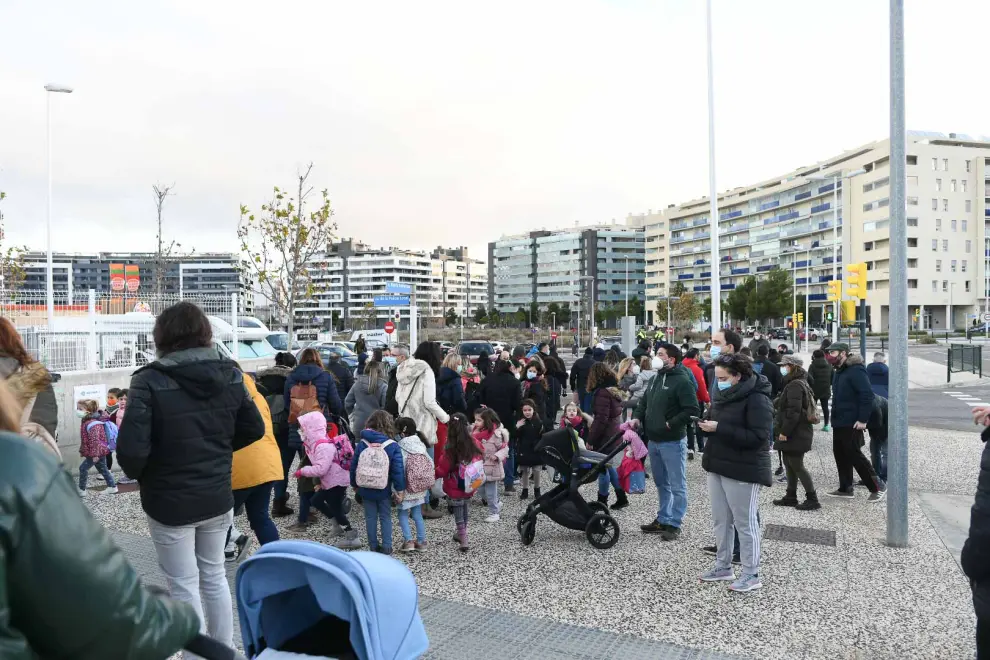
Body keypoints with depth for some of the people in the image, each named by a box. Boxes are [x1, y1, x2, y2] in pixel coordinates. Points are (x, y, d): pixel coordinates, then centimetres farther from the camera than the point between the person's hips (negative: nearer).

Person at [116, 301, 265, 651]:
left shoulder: (150, 381, -18)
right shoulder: (231, 375, -2)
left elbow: (131, 450, -22)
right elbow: (254, 429, 6)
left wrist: (139, 475, -2)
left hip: (169, 503, -5)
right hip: (218, 498, 5)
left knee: (184, 586, 10)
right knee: (214, 576, 21)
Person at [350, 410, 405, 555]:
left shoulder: (362, 444, -6)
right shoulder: (392, 446, -14)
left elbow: (353, 466, 2)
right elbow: (398, 470, -15)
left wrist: (354, 484, 16)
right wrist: (400, 489, -8)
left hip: (366, 489, 2)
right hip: (384, 490, -2)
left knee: (370, 517, 14)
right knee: (385, 517, 12)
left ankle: (373, 546, 21)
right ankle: (386, 547, 13)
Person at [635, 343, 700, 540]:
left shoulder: (682, 381, -15)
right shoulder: (656, 378, 13)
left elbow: (693, 411, -20)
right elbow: (644, 401, 21)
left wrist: (671, 424, -19)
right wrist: (638, 417, 5)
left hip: (672, 442, -9)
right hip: (653, 440, 9)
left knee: (677, 485, 2)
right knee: (661, 483, 18)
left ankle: (674, 524, 10)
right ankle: (663, 519, 29)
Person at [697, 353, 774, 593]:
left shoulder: (757, 399, -16)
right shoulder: (721, 394, 10)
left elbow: (758, 437, -23)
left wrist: (719, 428, -26)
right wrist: (706, 423, -3)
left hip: (743, 470, -8)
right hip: (718, 466, 8)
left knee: (745, 523, 2)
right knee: (721, 521, 15)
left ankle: (751, 575, 14)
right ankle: (723, 566, 29)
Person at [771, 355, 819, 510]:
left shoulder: (795, 385, -17)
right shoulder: (798, 383, 17)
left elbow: (793, 411, -25)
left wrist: (784, 432, -21)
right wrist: (782, 430, 21)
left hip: (796, 434, -10)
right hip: (793, 433, 10)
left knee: (797, 465, -4)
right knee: (789, 464, 14)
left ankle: (812, 499, 3)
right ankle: (791, 497, 22)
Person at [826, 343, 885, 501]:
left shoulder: (856, 370, -16)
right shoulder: (839, 371, 15)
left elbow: (867, 395, -23)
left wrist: (862, 419, -24)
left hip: (851, 424, -10)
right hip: (838, 422, 10)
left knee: (854, 455, -5)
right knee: (840, 454, 12)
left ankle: (878, 487, 7)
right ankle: (845, 488, 21)